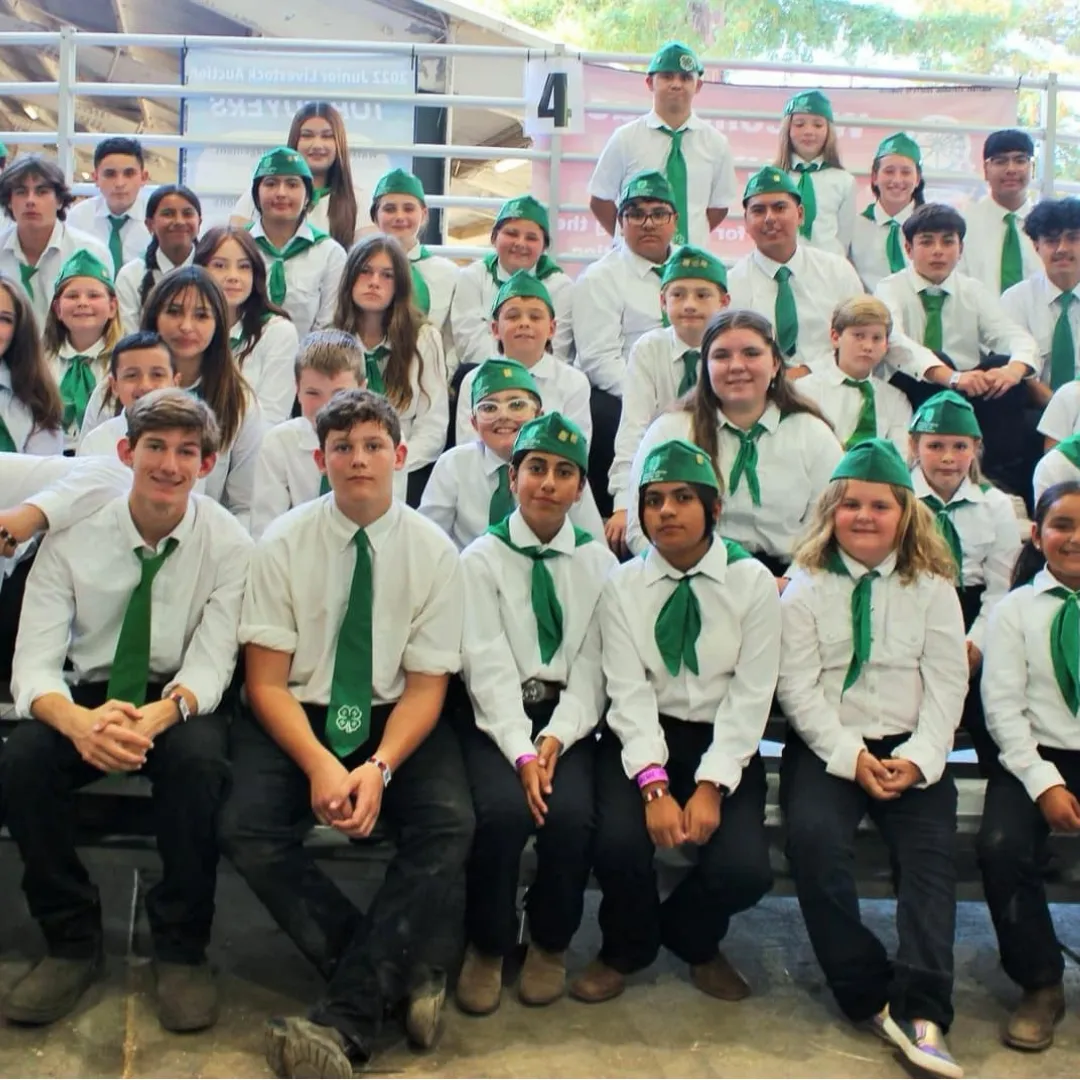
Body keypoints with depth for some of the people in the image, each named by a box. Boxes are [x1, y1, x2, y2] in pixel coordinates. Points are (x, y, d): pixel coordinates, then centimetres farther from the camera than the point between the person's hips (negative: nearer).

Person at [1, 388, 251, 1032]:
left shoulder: (228, 544, -9)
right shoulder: (72, 537, -8)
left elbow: (212, 663, -15)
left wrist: (162, 713, -39)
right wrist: (78, 722, -38)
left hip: (183, 701, -1)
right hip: (90, 695, 2)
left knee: (198, 759, -35)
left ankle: (182, 949, -14)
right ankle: (72, 943, -6)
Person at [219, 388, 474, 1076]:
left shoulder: (434, 551, -4)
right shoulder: (283, 544, -5)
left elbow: (425, 686, -4)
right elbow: (266, 682, -6)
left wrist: (379, 767, -23)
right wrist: (319, 763, -24)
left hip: (395, 719, 0)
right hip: (297, 716, 0)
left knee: (450, 824, -27)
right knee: (248, 828, -27)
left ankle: (347, 1020, -23)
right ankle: (398, 977, -17)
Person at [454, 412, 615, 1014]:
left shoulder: (599, 563, 8)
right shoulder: (482, 558, 2)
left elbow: (593, 665, 1)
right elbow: (489, 665, -8)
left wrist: (556, 738, -15)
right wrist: (522, 752, -20)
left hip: (570, 718, 2)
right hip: (497, 717, -1)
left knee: (572, 812, -26)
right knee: (504, 807, -29)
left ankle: (551, 944, 4)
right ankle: (487, 948, -2)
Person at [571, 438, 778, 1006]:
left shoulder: (753, 582, -2)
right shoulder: (622, 585, 1)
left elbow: (751, 696, -7)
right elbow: (629, 693, -9)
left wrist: (711, 787, -18)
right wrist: (654, 784, -22)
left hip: (725, 744, 0)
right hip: (641, 740, 0)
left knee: (745, 869, -21)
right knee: (618, 843, -26)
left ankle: (694, 942, 18)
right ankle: (625, 948, 12)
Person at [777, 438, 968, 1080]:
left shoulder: (933, 589, 8)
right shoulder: (807, 587, 4)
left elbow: (946, 684, 2)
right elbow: (798, 687, -3)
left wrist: (918, 759, -13)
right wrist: (851, 758, -13)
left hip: (911, 749, 1)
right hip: (827, 746, -1)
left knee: (933, 851, -22)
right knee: (815, 837, -26)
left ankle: (922, 1010, -22)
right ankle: (867, 994, -14)